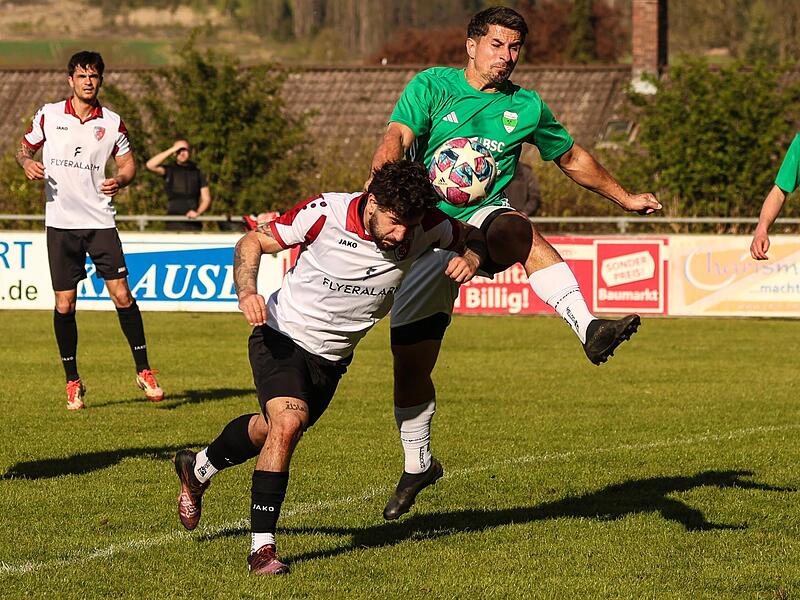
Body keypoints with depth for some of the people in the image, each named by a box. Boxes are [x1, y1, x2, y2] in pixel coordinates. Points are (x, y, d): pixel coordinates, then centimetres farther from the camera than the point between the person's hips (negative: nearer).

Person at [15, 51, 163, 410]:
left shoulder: (112, 122, 3)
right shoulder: (49, 115, 3)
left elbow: (128, 164, 12)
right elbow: (24, 148, 14)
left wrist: (120, 180, -10)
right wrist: (27, 162, -9)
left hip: (100, 221, 0)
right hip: (60, 222, 0)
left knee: (122, 295, -8)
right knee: (64, 304, -1)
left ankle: (144, 370, 5)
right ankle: (72, 381, 12)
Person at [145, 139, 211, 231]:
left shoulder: (198, 173, 13)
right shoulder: (169, 171, 10)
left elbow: (206, 199, 10)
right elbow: (150, 165, -9)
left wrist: (197, 212, -11)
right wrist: (171, 150, -7)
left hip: (193, 223, 1)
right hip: (174, 224, -1)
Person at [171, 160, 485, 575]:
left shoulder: (424, 226, -18)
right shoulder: (325, 213, -26)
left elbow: (472, 237, 2)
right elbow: (253, 242, -14)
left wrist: (469, 259, -22)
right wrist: (247, 293, -31)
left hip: (332, 356, 5)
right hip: (283, 335, -5)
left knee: (269, 430, 22)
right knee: (287, 424, -27)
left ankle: (198, 469, 52)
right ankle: (262, 546, -18)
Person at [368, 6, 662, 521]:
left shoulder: (526, 106, 10)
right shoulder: (433, 86, 2)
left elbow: (572, 158, 26)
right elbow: (397, 138, -15)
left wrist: (625, 198, 30)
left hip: (485, 215, 0)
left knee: (516, 230, -39)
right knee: (410, 362, 4)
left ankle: (588, 328, -55)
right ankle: (418, 465, 27)